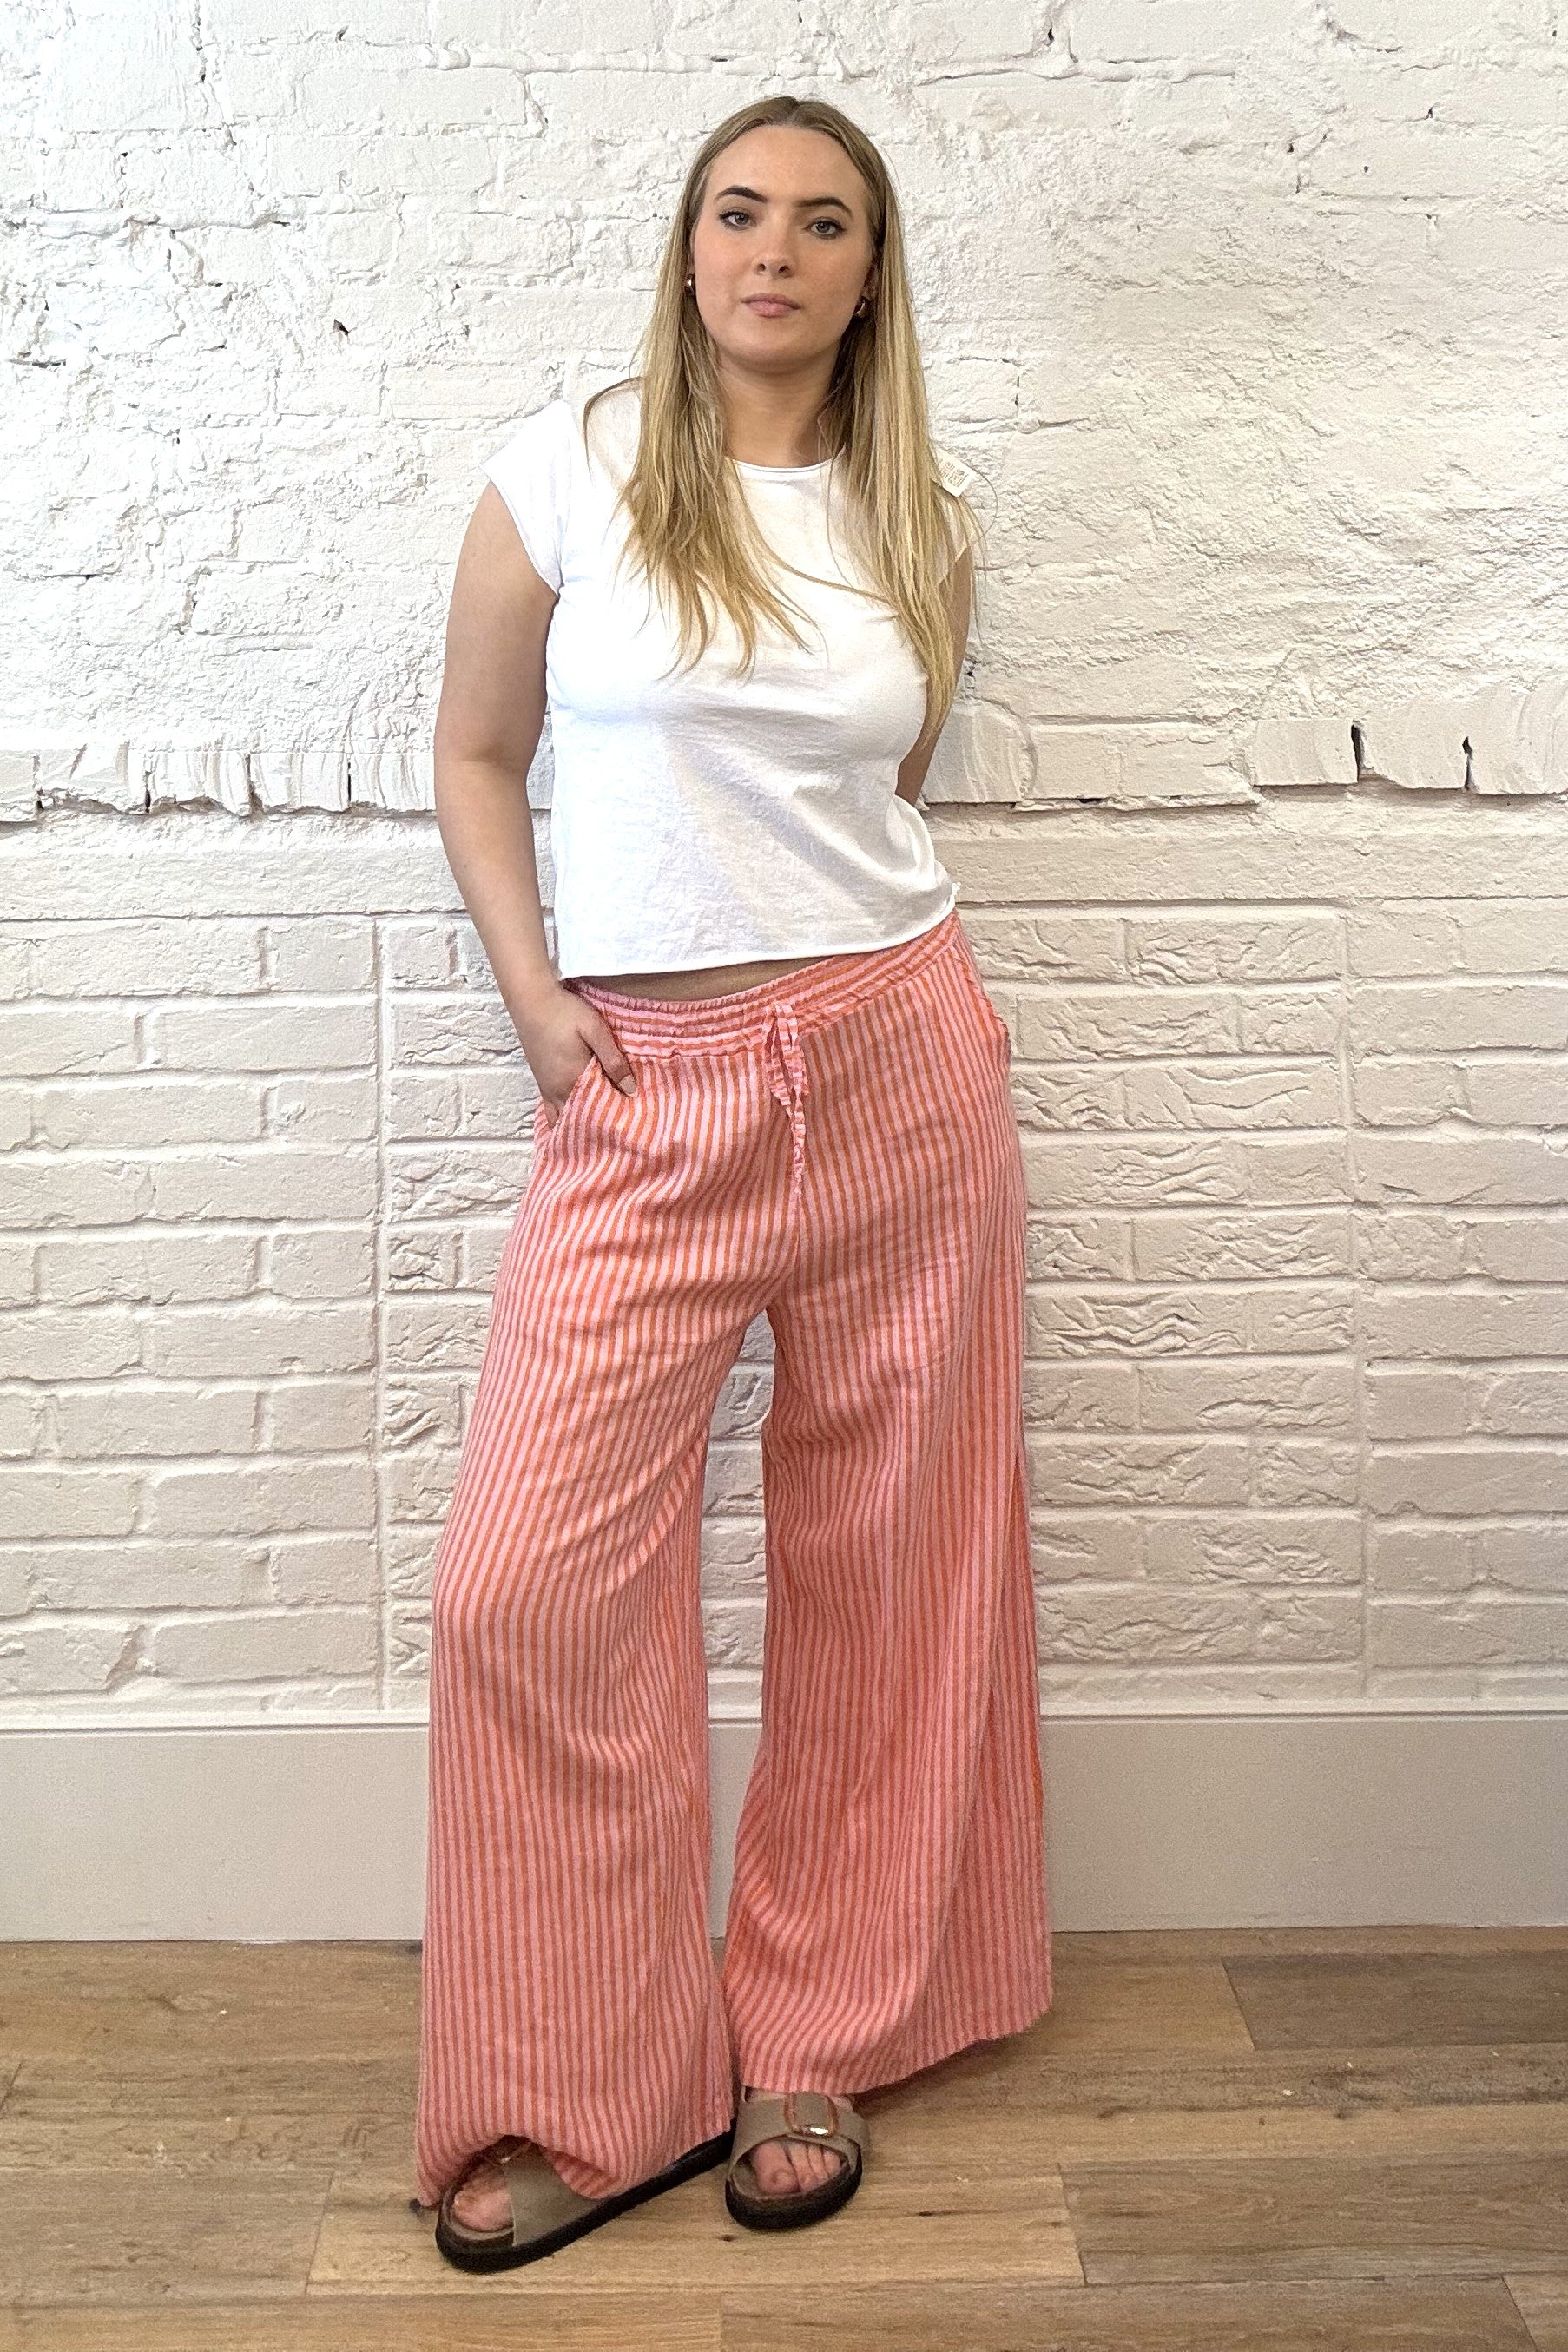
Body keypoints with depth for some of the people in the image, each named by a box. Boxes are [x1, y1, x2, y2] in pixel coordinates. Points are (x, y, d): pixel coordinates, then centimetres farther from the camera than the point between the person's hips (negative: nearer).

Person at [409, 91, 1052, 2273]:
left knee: (883, 1557, 6)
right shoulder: (566, 469, 1)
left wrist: (856, 961, 10)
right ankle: (592, 2095, 11)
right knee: (528, 1575, -8)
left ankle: (820, 2037, 25)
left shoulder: (921, 521, 8)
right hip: (646, 1093, -1)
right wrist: (537, 1007, -1)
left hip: (898, 1057, 2)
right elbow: (476, 754, 8)